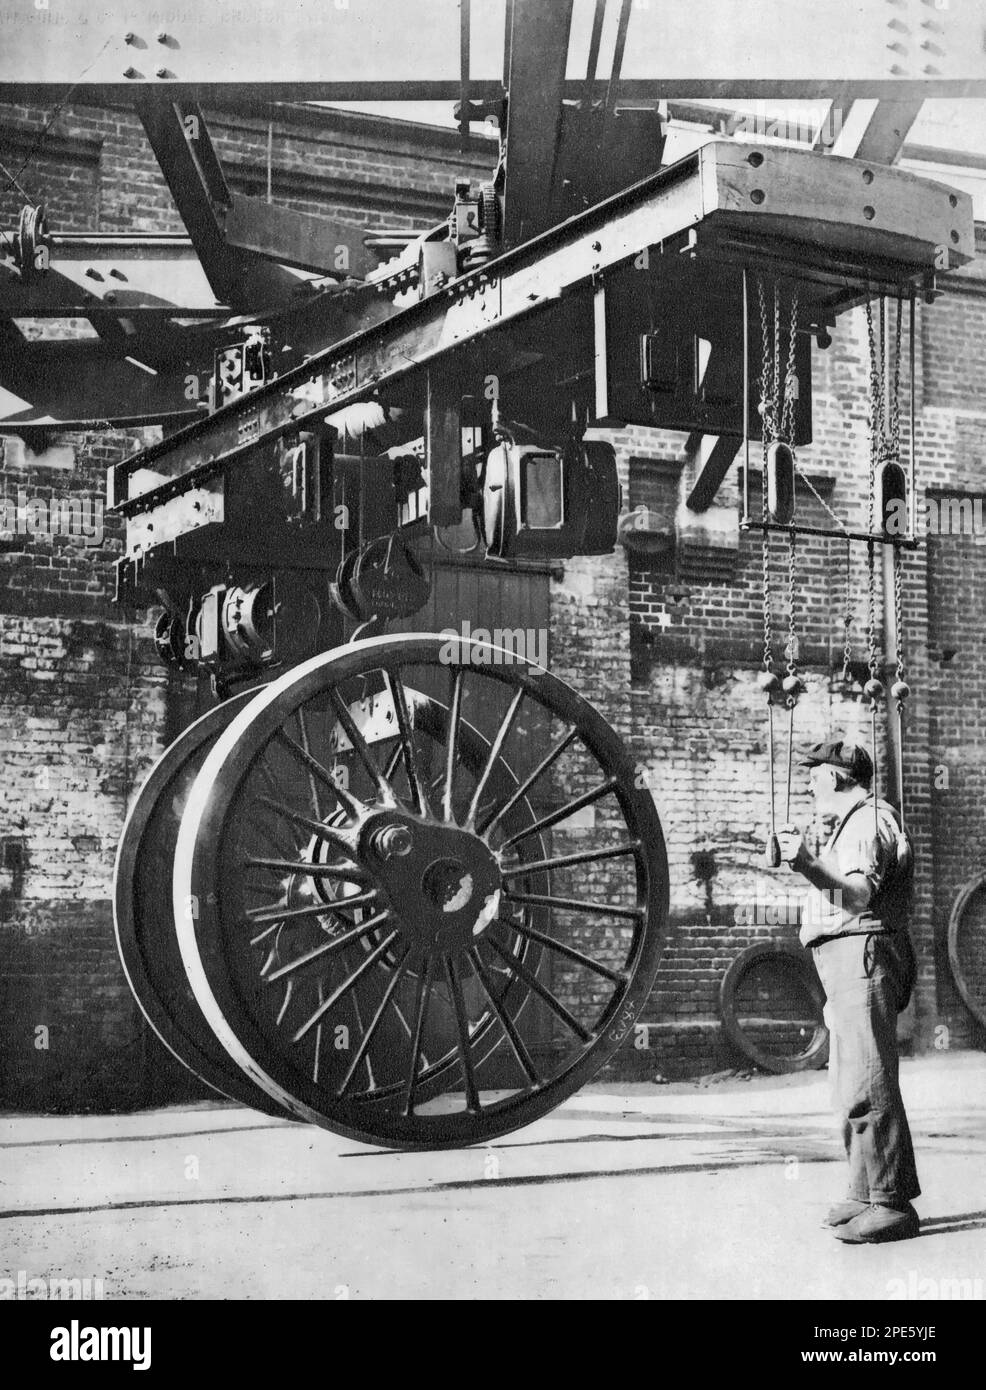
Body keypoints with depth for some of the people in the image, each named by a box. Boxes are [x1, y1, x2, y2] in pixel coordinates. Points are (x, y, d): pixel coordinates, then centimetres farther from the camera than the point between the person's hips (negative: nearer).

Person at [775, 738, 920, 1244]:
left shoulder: (869, 820, -9)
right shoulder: (855, 823, 26)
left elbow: (860, 895, -27)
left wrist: (810, 867, -39)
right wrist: (807, 862, 32)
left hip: (862, 954, -12)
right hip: (846, 963, 12)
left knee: (867, 1087, -15)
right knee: (854, 1088, 14)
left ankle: (892, 1204, -15)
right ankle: (865, 1194, 19)